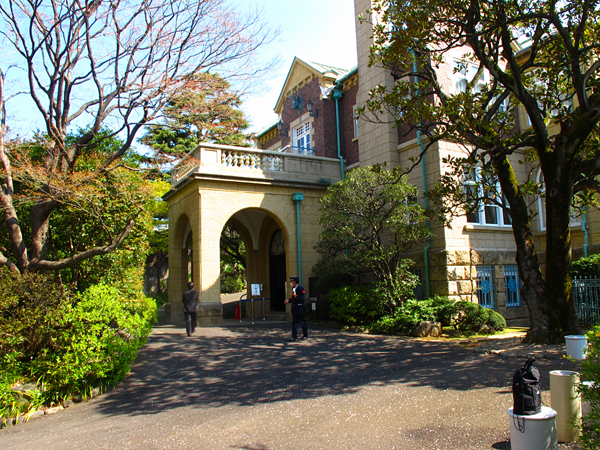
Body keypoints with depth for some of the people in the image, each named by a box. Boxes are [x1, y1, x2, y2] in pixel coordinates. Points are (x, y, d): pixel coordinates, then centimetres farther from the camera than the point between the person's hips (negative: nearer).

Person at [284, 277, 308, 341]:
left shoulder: (301, 289, -12)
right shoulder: (293, 288, 12)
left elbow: (303, 298, -18)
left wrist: (296, 296, -29)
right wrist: (288, 300, 6)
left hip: (301, 309, -7)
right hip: (294, 308, 7)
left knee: (303, 323, 4)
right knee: (294, 323, 2)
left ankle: (305, 335, 20)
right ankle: (294, 336, 3)